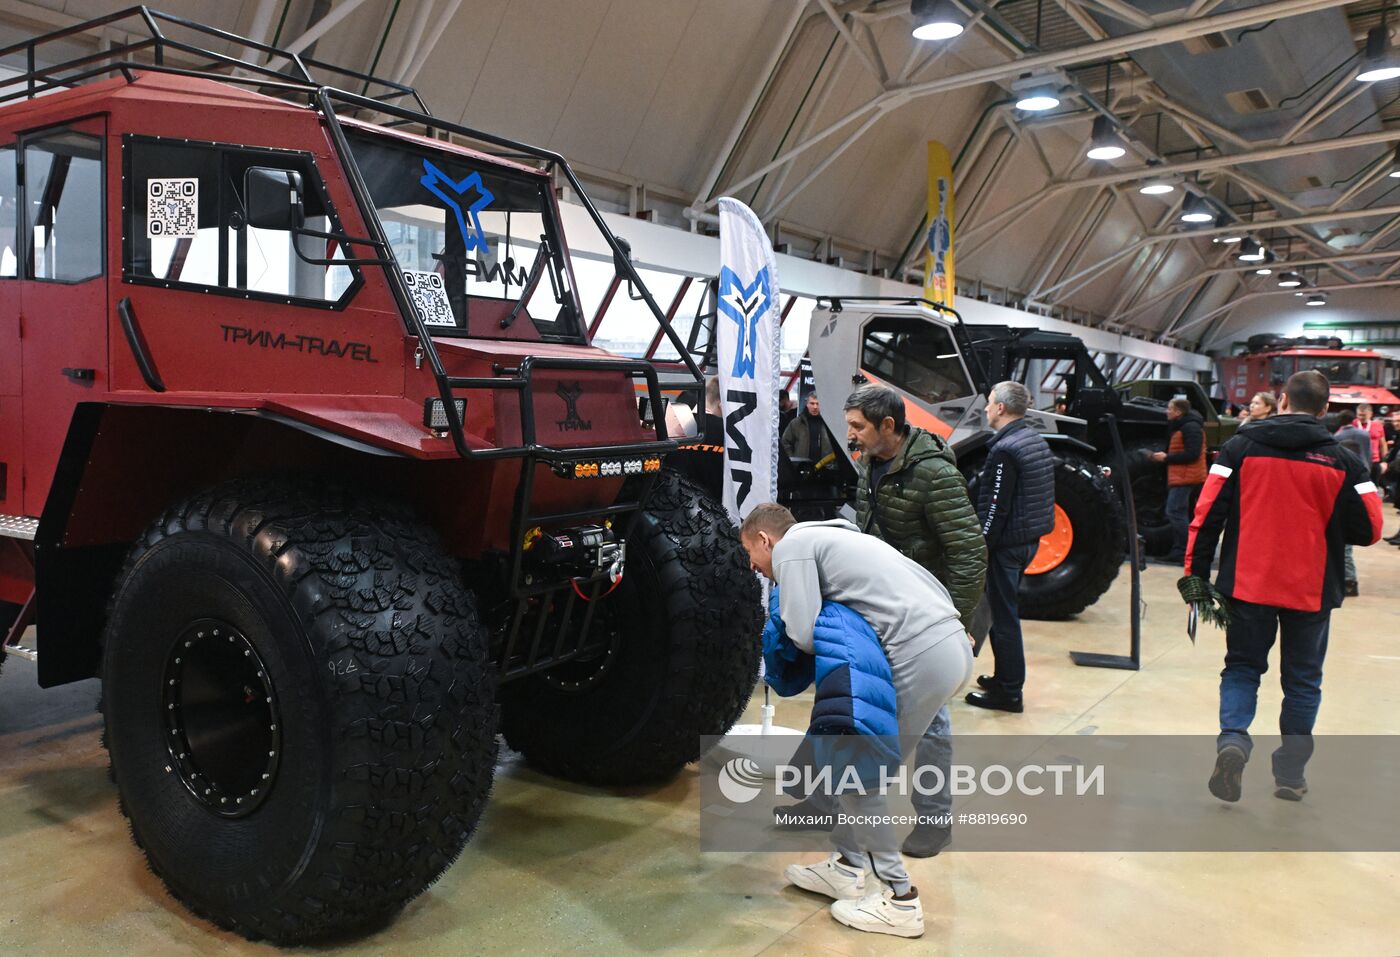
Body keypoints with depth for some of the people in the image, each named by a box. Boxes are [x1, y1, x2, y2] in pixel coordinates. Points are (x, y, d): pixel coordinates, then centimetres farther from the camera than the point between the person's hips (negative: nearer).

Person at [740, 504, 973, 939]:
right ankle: (847, 867, 30)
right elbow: (920, 577, 24)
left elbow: (804, 635, -10)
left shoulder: (791, 547, 0)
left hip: (923, 658, -9)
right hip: (952, 642, 9)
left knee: (855, 774, 4)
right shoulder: (832, 536, 26)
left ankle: (900, 901, 14)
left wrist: (786, 618, 10)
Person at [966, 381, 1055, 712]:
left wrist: (982, 544, -14)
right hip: (1030, 538, 10)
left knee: (1003, 616, -1)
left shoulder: (1004, 450, -20)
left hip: (1007, 544, -10)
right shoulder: (1035, 440, 10)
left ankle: (1008, 692, 7)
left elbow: (996, 506, -22)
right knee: (1006, 611, 20)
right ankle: (1006, 677, 31)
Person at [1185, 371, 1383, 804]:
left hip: (1248, 585, 0)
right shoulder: (1340, 460, -4)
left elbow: (1207, 515, -7)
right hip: (1311, 590, 0)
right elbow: (1369, 529, -2)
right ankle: (1290, 772, 19)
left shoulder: (1241, 447, -4)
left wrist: (1195, 575, -1)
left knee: (1242, 667, 14)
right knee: (1302, 680, 15)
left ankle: (1233, 737, -11)